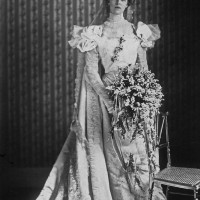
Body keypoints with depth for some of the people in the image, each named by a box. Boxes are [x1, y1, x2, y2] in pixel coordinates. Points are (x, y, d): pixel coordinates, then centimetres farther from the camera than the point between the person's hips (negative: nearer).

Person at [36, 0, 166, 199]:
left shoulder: (137, 32, 8)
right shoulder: (96, 34, -1)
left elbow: (144, 70, 9)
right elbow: (91, 72, -7)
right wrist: (110, 102, -17)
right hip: (105, 94, -2)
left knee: (140, 152, 4)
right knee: (112, 155, -1)